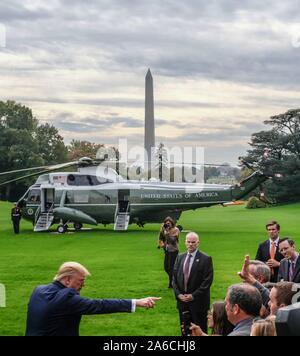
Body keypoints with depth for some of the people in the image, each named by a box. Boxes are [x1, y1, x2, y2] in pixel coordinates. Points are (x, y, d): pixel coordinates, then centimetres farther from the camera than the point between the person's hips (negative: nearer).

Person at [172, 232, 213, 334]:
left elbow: (207, 281, -12)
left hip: (198, 302, -5)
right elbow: (174, 278, 10)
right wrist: (178, 294, -4)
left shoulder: (206, 259, -7)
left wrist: (193, 296, -15)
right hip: (182, 300, 5)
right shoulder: (180, 257, 9)